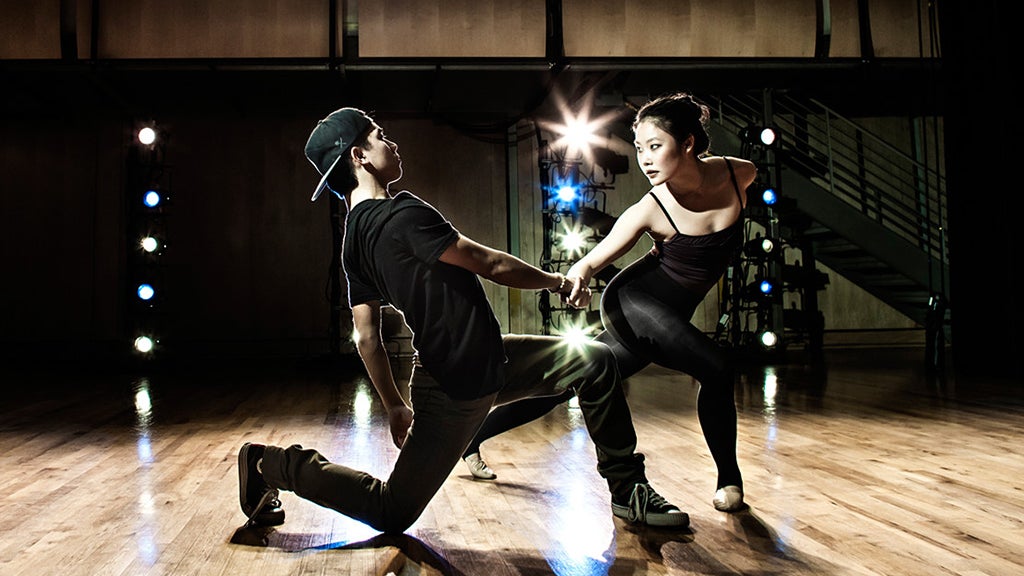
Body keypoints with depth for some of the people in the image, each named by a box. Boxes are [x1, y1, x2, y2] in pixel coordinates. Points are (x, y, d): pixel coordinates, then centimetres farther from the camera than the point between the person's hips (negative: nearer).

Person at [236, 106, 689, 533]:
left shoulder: (354, 237, 8)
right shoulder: (401, 213, -20)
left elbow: (367, 337, 10)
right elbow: (488, 263, -14)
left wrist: (394, 405, 17)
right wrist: (556, 282, 2)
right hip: (455, 390, -10)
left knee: (596, 362, 10)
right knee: (392, 514, 1)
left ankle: (627, 490, 20)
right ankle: (275, 465, 13)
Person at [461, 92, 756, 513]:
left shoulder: (740, 175, -11)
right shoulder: (649, 209, -20)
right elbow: (591, 262, -13)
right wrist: (576, 279, -36)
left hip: (665, 317, 4)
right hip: (631, 302, -4)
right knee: (716, 368, -23)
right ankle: (729, 481, -1)